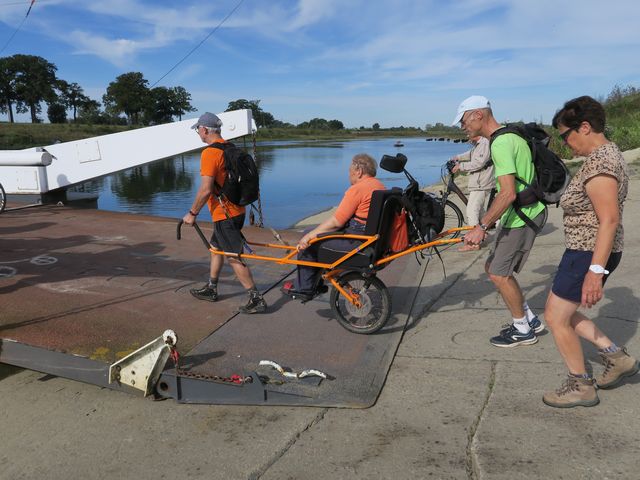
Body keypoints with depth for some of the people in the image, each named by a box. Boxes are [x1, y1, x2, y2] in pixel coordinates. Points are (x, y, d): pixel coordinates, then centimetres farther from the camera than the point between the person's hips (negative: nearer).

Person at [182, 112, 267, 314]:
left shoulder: (209, 153, -18)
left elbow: (205, 189, -23)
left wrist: (192, 213, -12)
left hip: (225, 214, -10)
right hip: (236, 210, 10)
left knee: (234, 258, -4)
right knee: (216, 247, 22)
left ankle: (256, 299, -1)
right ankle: (211, 289, 35)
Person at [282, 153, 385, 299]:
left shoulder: (357, 189, -17)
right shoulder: (379, 186, 14)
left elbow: (336, 222, -20)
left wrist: (310, 235, -11)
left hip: (357, 241, -10)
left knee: (309, 241, 2)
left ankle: (303, 288, 11)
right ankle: (315, 284, 26)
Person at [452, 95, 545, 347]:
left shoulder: (501, 144, -22)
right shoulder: (509, 135, 12)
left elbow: (508, 193, -30)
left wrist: (481, 226, -29)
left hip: (521, 217, -10)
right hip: (522, 213, 10)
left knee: (499, 274, -1)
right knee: (493, 268, 15)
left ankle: (523, 330, 16)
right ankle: (530, 319, 26)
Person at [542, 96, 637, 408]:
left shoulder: (599, 162, -21)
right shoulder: (608, 153, 11)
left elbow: (609, 219, -27)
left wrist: (595, 271, -28)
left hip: (589, 254, -10)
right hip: (587, 251, 10)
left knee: (556, 318, 3)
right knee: (561, 311, 19)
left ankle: (581, 388, 18)